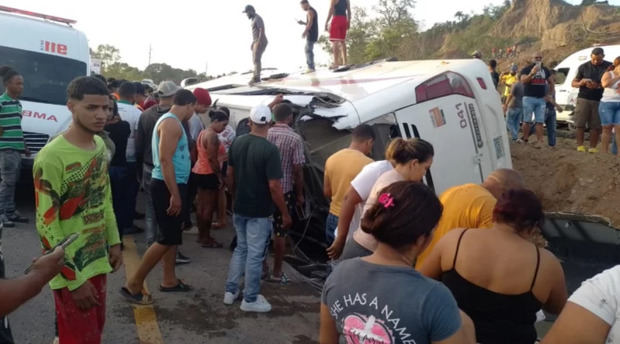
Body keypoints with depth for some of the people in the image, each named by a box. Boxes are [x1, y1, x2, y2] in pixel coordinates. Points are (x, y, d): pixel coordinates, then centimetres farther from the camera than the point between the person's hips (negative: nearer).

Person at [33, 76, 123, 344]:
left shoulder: (100, 145, 2)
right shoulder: (51, 158, -23)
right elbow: (47, 225, -21)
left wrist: (114, 242, 11)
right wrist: (74, 278, -19)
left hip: (97, 260, 7)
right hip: (71, 268, -7)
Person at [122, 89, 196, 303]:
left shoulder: (171, 122, 15)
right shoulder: (171, 123, -17)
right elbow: (165, 160, -24)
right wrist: (175, 195, -25)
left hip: (172, 185, 11)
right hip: (168, 186, -11)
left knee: (173, 236, 16)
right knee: (167, 238, -7)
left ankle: (169, 281, 26)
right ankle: (133, 285, 0)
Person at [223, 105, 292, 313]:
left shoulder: (237, 143, 0)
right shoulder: (270, 150, -20)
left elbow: (230, 174, 9)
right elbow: (274, 186, -21)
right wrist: (285, 214, -11)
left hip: (239, 208, 7)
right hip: (259, 212, -6)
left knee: (240, 249, 21)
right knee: (255, 254, 5)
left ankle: (230, 291, 28)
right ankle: (250, 299, 15)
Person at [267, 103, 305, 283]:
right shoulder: (295, 138, -12)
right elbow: (298, 169, -12)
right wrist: (299, 194, -2)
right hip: (284, 191, -4)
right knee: (280, 232, 6)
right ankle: (277, 272, 14)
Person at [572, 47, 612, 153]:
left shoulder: (609, 67, 5)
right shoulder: (584, 67, 7)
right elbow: (573, 83, 12)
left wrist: (598, 85, -13)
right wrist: (581, 83, -12)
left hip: (599, 100, 0)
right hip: (583, 99, 0)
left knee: (596, 126, -2)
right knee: (580, 124, -3)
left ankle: (593, 147, 5)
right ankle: (580, 145, 3)